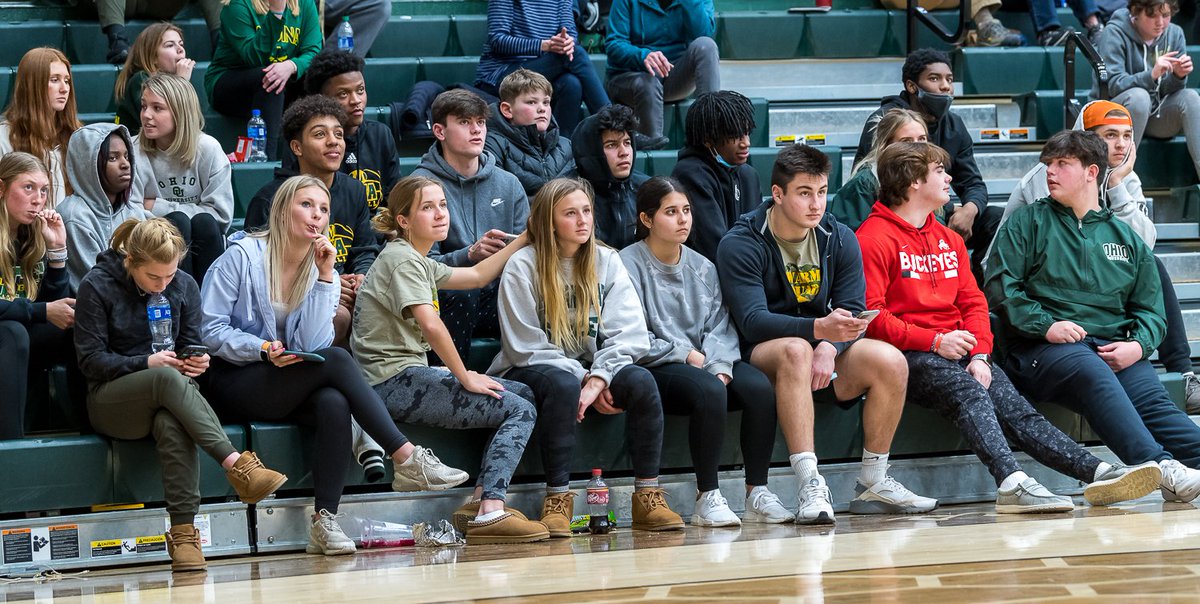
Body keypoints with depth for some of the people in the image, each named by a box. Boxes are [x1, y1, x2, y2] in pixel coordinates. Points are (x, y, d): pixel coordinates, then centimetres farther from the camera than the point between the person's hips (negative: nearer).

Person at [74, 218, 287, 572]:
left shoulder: (184, 286, 9)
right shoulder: (98, 286, -4)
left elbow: (191, 345, 13)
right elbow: (91, 360, -6)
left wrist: (197, 362, -12)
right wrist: (147, 363, -19)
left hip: (168, 395, 3)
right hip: (110, 402, -3)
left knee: (172, 425, -38)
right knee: (167, 378, -38)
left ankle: (183, 534, -43)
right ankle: (238, 466, -46)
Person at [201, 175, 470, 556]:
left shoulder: (322, 270, 9)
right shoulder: (243, 256, -4)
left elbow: (314, 345, -6)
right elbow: (212, 330, -8)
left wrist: (326, 277, -11)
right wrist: (263, 349, -22)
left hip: (288, 389, 5)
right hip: (233, 384, -5)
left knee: (334, 404, -32)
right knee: (337, 360, -28)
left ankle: (325, 523, -37)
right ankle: (407, 460, -28)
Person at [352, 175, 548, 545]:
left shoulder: (420, 263, 20)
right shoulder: (402, 259, -11)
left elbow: (478, 275, 32)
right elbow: (430, 324, -22)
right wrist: (464, 377, -14)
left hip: (409, 375, 10)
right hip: (393, 382, -10)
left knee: (523, 395, 11)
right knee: (520, 411, -13)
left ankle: (480, 500, 0)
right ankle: (490, 513, -25)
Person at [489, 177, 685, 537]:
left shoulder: (606, 262, 4)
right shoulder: (522, 267, -8)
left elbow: (629, 334, -5)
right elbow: (527, 347, -11)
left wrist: (598, 379, -21)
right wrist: (583, 380, -18)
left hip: (589, 369, 4)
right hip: (529, 372, -4)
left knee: (640, 381, -27)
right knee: (563, 385, -38)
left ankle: (648, 497, -21)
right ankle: (557, 500, -32)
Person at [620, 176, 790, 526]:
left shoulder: (702, 267, 17)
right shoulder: (629, 265, -3)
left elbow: (719, 326, 8)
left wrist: (720, 365, -12)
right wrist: (685, 355, -11)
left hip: (705, 363, 6)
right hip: (655, 370, -6)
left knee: (760, 387, -24)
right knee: (709, 390, -36)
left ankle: (757, 493, -19)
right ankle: (707, 498, -29)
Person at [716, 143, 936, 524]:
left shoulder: (839, 239, 4)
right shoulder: (740, 245, -11)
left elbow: (852, 312, -2)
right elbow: (753, 321, -22)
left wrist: (829, 348, -26)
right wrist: (819, 328, -38)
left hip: (825, 362, 5)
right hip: (761, 358, -5)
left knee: (891, 361, -21)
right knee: (795, 350, -38)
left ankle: (872, 484, -10)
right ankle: (810, 486, -45)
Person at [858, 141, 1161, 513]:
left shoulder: (949, 240, 25)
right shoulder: (874, 239, -2)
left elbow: (973, 302, 18)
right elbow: (871, 317, -10)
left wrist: (979, 354, -1)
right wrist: (933, 341, -17)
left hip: (959, 350, 7)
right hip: (909, 356, -7)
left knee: (1015, 407, -16)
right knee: (968, 391, -34)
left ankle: (1096, 472, -35)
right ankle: (1011, 482, -53)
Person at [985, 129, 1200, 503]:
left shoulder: (1126, 238, 24)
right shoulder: (1028, 223, 16)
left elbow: (1150, 309, 19)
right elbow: (1000, 286, 3)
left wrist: (1138, 345, -3)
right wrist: (1046, 325, -11)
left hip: (1112, 346, 4)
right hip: (1041, 348, -4)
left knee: (1153, 399, -27)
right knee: (1091, 372, -37)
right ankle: (1158, 467, -55)